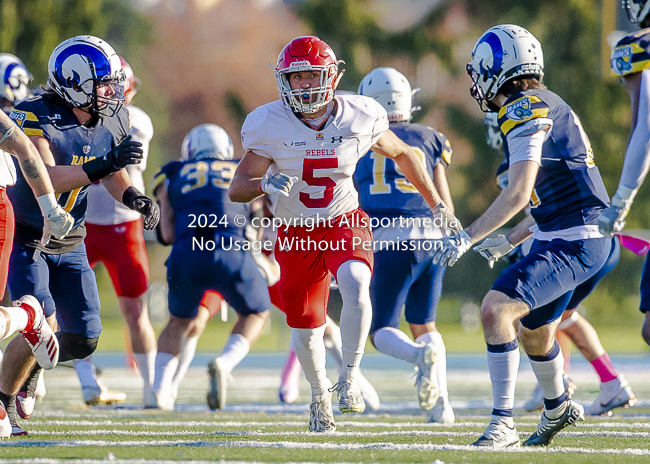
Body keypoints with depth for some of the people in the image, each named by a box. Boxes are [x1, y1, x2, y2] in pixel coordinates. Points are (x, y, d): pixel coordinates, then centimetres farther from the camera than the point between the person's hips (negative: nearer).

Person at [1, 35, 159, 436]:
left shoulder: (112, 122, -4)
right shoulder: (36, 118, -24)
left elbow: (112, 175, 10)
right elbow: (45, 178, -36)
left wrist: (131, 196, -12)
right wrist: (102, 165, -46)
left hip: (68, 246, 6)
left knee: (82, 340, 1)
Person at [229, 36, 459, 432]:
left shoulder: (360, 117, -12)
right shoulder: (269, 125, -15)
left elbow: (402, 155, 7)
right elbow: (238, 189, -12)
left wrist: (439, 206, 9)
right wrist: (265, 183, -36)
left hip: (345, 223, -1)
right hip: (297, 233, 1)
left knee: (355, 284, -33)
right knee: (306, 331, 6)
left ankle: (350, 378, -17)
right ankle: (320, 394, 37)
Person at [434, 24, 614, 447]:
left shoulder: (525, 111, -16)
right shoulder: (546, 106, 14)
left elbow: (519, 194, -24)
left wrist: (467, 238, -22)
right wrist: (510, 239, 26)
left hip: (573, 243, -10)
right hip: (567, 237, 10)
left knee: (496, 309, -22)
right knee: (532, 329, 28)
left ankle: (503, 423, -21)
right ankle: (558, 408, 53)